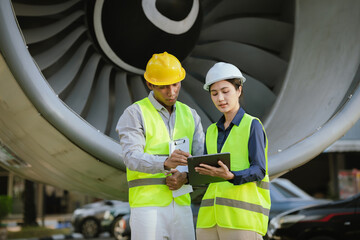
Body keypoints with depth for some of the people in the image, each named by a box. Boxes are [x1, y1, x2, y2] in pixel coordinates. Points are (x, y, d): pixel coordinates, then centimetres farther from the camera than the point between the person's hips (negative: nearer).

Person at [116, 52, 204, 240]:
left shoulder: (190, 115, 14)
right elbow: (132, 157, -16)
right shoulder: (134, 113, -2)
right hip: (147, 204, -5)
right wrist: (165, 163, -35)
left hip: (181, 204, 5)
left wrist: (185, 176, -14)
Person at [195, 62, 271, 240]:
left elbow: (259, 170, -9)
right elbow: (207, 173, 15)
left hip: (242, 211, -6)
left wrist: (230, 176, -28)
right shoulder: (212, 131, 18)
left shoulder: (253, 125, 0)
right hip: (212, 214, 6)